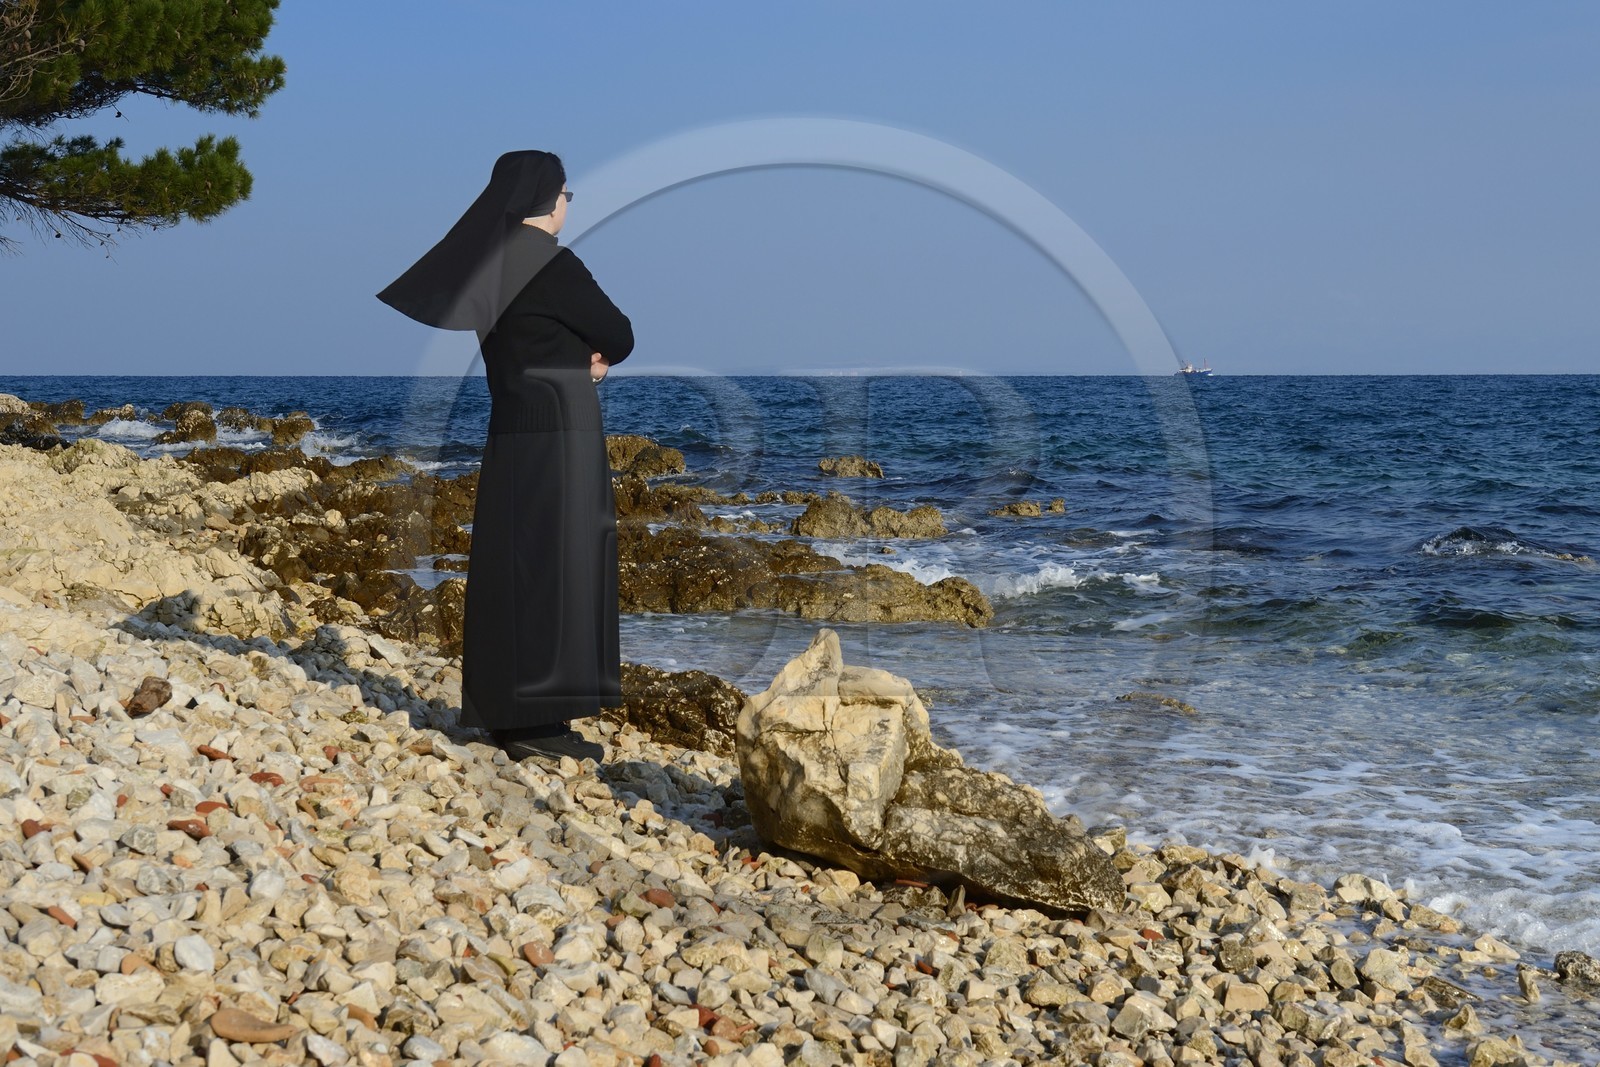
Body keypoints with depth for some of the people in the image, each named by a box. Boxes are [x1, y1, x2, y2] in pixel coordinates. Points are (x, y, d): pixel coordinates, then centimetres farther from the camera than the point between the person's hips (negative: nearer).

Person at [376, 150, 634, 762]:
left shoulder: (492, 264, 12)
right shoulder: (552, 265, -14)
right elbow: (619, 335, -6)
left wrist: (585, 356, 2)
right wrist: (602, 354, 16)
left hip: (516, 430, 9)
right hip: (557, 433, -9)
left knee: (514, 569, 12)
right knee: (554, 568, -5)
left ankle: (507, 712, 17)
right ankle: (538, 722, -4)